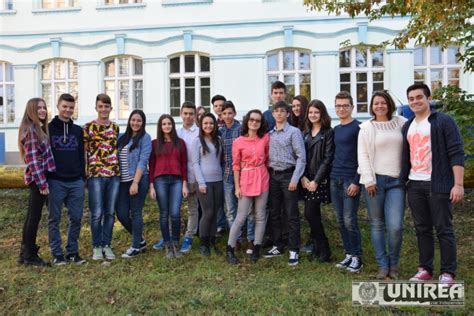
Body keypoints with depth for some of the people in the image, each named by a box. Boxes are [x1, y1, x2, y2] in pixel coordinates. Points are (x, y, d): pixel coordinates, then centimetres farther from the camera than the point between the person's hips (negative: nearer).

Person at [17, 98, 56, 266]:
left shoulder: (37, 129, 15)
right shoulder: (31, 130, -14)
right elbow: (33, 159, -19)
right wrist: (43, 183, -19)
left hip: (37, 178, 9)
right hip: (38, 178, -9)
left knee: (31, 216, 14)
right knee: (34, 217, -1)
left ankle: (25, 253, 24)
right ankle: (29, 255, 8)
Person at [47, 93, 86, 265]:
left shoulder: (78, 130, 12)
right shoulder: (48, 129, 1)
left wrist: (83, 176, 8)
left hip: (76, 182, 3)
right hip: (55, 181, -3)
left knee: (76, 218, 5)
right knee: (54, 219, 4)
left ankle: (72, 251, 17)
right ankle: (57, 254, 13)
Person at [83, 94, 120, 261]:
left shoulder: (115, 127, 12)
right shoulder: (88, 127, 1)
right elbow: (82, 151, 3)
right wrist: (83, 174, -1)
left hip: (114, 174, 3)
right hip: (95, 174, -3)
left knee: (110, 213, 7)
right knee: (97, 213, -3)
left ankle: (107, 245, 18)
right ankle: (97, 246, 13)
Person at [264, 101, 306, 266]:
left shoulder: (294, 132, -5)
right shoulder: (270, 134, 10)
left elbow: (301, 157, -9)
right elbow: (267, 156, 13)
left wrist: (295, 179, -14)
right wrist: (268, 175, 3)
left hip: (288, 175, -5)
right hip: (273, 176, 5)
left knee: (291, 215, -1)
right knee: (274, 213, 12)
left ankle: (293, 250, 7)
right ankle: (277, 246, 24)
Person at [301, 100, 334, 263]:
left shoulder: (328, 133, -5)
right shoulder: (306, 133, 13)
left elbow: (327, 159, -11)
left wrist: (316, 180, -15)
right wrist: (303, 177, -4)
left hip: (320, 179, -6)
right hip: (307, 179, 6)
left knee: (310, 213, -10)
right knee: (314, 214, 8)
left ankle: (322, 249, 5)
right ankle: (319, 248, 20)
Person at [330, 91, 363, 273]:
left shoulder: (358, 128, -6)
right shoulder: (336, 129, 15)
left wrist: (356, 182, -16)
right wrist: (331, 176, 11)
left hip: (350, 180, -7)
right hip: (334, 180, 7)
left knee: (350, 220, -6)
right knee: (340, 221, 9)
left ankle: (357, 257, 7)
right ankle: (348, 254, 19)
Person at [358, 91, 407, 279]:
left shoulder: (401, 123, 7)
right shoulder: (366, 127, 4)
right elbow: (362, 155, 0)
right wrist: (369, 180, -7)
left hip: (396, 181, 1)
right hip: (374, 180, 0)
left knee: (395, 226, -7)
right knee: (377, 225, 6)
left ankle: (394, 264, 15)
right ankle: (383, 265, 18)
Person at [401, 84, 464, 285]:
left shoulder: (443, 122, -5)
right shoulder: (407, 127, 15)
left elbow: (456, 154, -11)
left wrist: (458, 184, -17)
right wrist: (402, 180, 12)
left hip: (438, 185, -6)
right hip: (414, 185, 6)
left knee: (443, 229, 0)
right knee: (422, 229, 11)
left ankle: (447, 273, 10)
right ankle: (425, 269, 21)